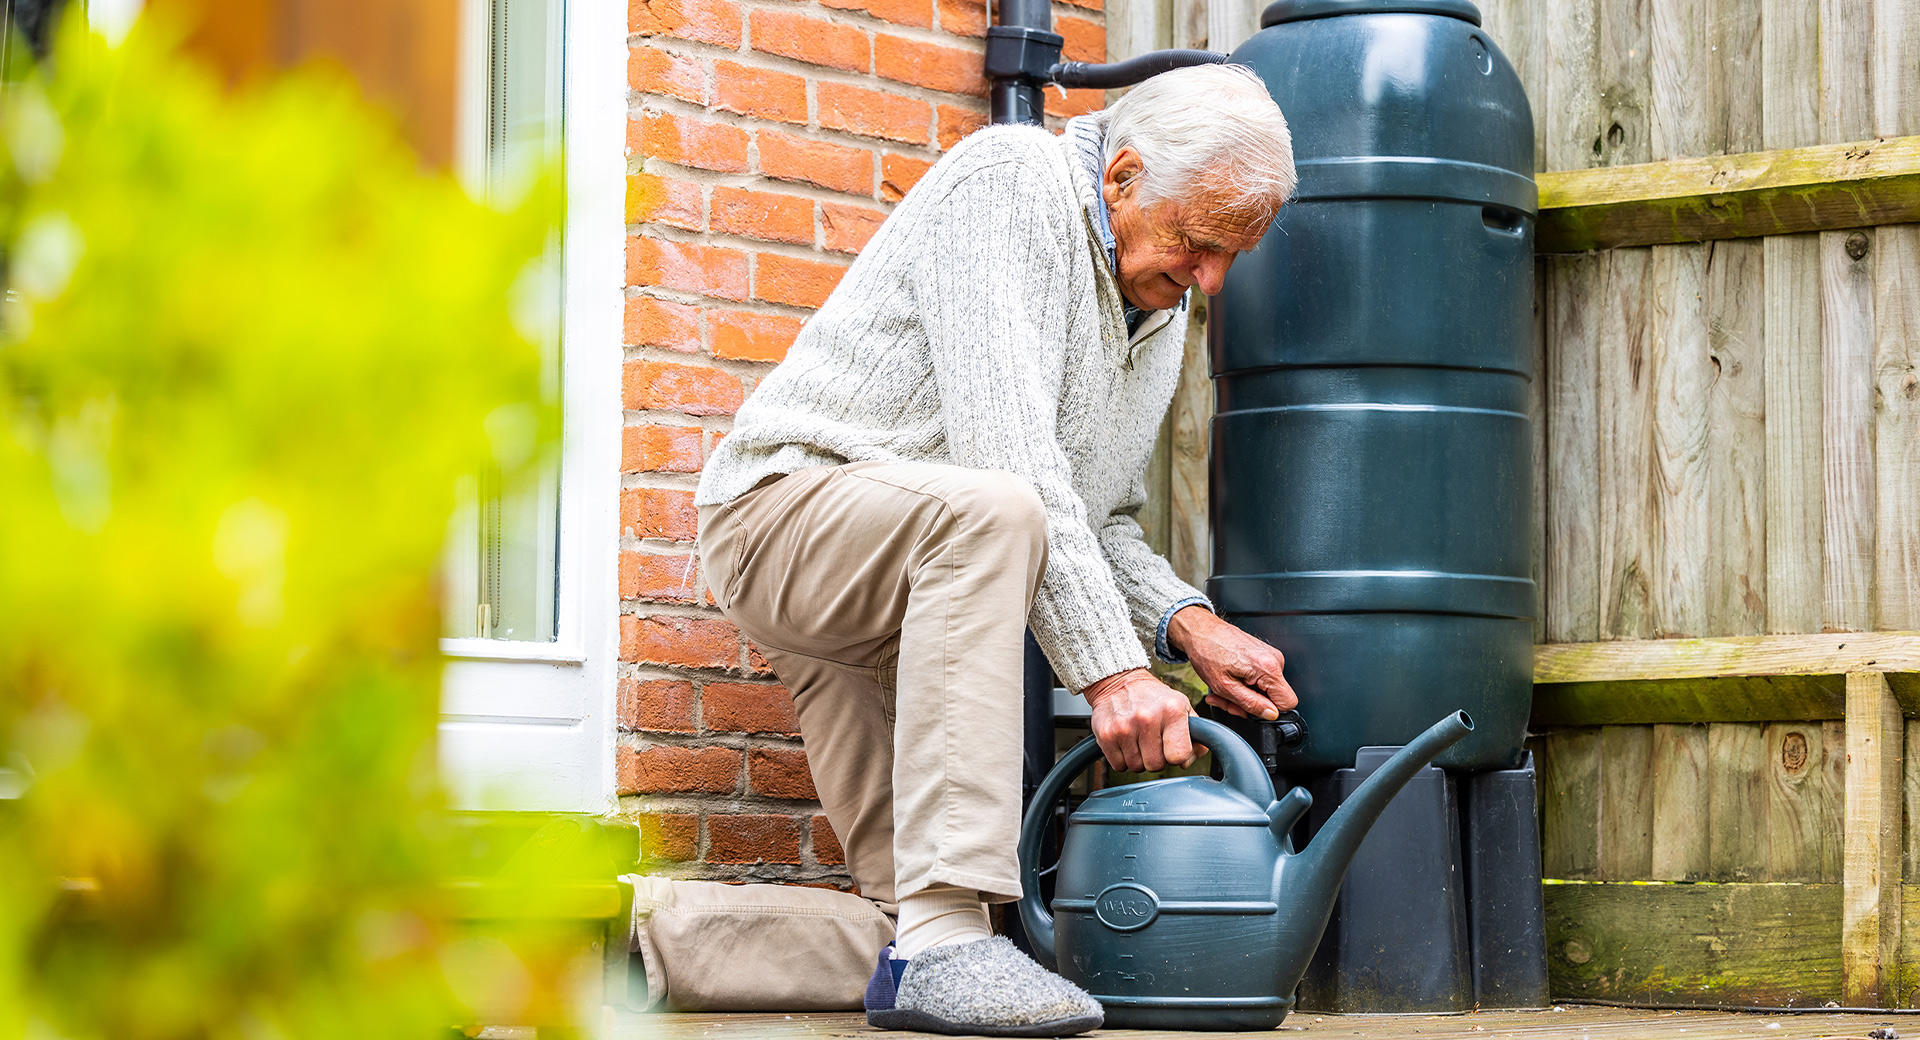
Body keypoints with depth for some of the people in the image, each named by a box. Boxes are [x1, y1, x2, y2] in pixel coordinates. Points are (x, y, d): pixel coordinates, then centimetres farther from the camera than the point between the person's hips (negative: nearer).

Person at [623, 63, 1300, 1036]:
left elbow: (1101, 522, 16)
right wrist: (1110, 665, -29)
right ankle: (940, 944, -41)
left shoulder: (1164, 310, 11)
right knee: (988, 509, -41)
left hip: (909, 606, 9)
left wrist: (1187, 624, -4)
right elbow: (1008, 453, -26)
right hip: (790, 507, -9)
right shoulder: (1012, 179, -15)